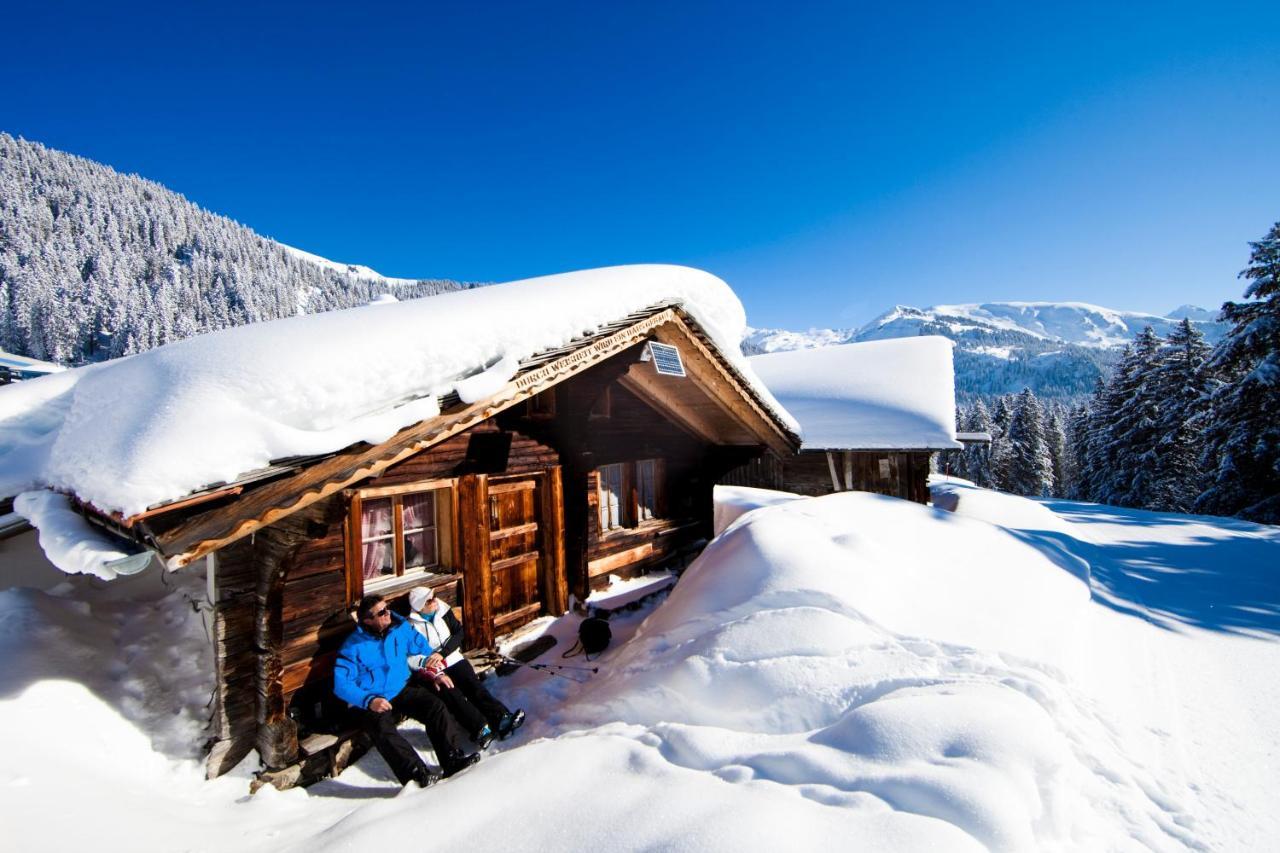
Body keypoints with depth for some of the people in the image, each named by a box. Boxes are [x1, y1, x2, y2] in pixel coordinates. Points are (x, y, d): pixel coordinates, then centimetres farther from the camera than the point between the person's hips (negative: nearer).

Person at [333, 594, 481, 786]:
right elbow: (341, 684, -13)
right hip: (371, 701, -3)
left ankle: (454, 759, -23)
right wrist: (369, 701, -25)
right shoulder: (353, 646, -10)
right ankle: (417, 774, -41)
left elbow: (423, 648, 14)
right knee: (383, 729, -33)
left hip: (403, 690, 4)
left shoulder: (401, 628, 1)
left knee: (436, 706, -20)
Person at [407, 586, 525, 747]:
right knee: (452, 694, -28)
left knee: (474, 686, -20)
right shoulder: (411, 624, -4)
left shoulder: (443, 611, 5)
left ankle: (502, 718, -33)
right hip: (431, 670, -3)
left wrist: (442, 653, -11)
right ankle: (481, 729, -40)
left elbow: (459, 633, 5)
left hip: (453, 659, 3)